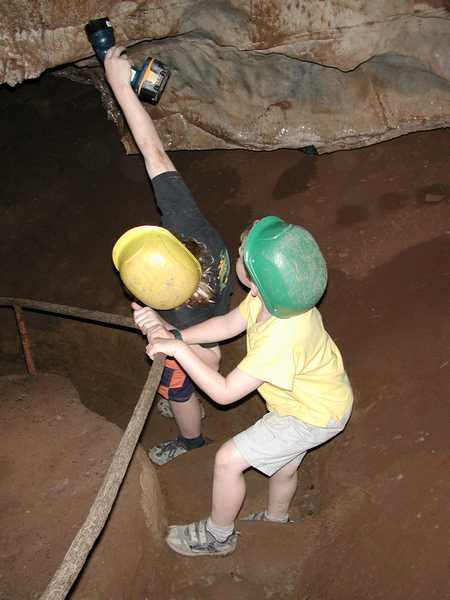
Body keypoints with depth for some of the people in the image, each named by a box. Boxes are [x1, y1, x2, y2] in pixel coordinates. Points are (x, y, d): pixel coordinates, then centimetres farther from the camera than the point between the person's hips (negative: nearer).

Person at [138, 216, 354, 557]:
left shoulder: (282, 339, -43)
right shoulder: (275, 296, -20)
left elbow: (224, 393, -33)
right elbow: (229, 325, -3)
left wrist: (178, 348, -31)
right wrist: (174, 336, -14)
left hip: (314, 415, -8)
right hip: (321, 395, 8)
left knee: (229, 460, -3)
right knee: (283, 466, 29)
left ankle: (218, 535, 23)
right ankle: (276, 520, 58)